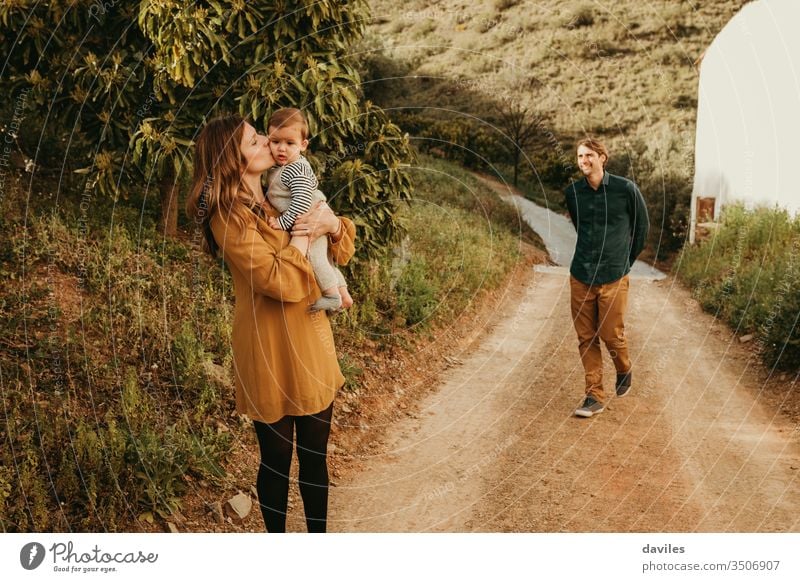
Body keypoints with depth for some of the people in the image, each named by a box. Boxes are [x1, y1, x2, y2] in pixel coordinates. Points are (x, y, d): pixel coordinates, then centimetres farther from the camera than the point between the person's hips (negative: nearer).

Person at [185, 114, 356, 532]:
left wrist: (331, 223, -11)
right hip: (270, 351, -6)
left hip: (312, 341, 7)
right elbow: (283, 281, -24)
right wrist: (305, 229, -15)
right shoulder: (230, 217, -16)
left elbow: (343, 251, 10)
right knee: (276, 459, 11)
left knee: (315, 456, 16)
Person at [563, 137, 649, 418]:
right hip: (580, 276, 3)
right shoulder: (572, 192, 2)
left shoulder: (626, 189, -6)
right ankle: (595, 397, 15)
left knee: (612, 335, 1)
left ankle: (624, 370, 34)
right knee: (586, 339, 5)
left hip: (613, 278, -3)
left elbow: (642, 226, 7)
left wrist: (625, 261, 12)